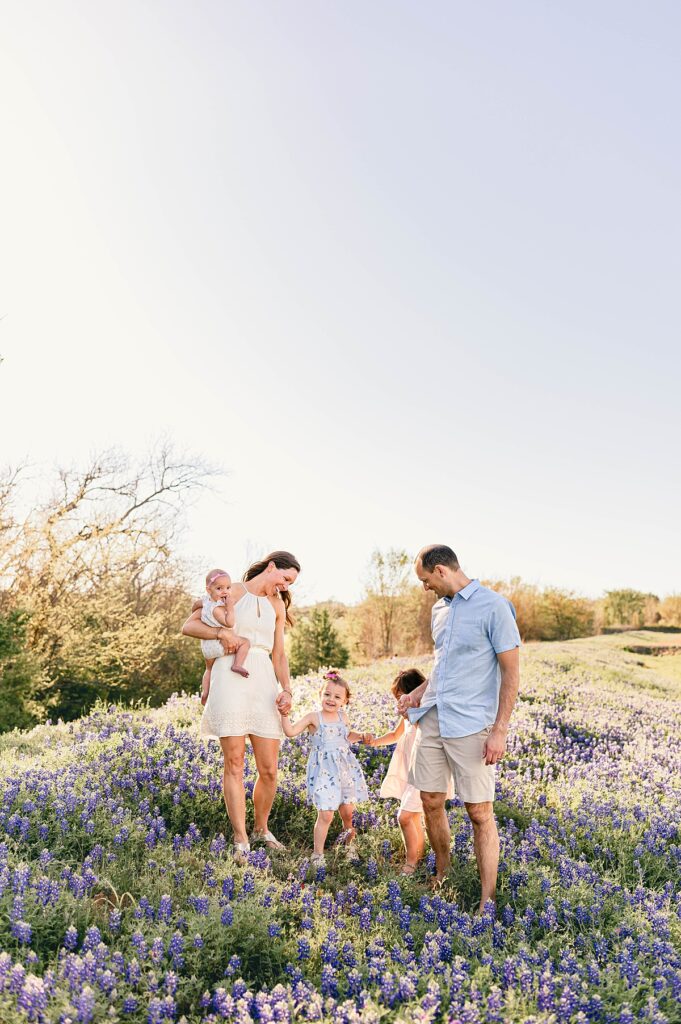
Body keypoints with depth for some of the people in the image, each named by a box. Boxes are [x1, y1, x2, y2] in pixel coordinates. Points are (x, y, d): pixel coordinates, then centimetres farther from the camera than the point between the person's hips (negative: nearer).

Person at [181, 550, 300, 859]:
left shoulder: (278, 605, 19)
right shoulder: (231, 592, 5)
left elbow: (279, 654, 16)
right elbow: (188, 626, 2)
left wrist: (286, 689, 0)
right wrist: (220, 632, -15)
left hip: (264, 683, 4)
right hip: (230, 678, -4)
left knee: (269, 769, 3)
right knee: (234, 764, -5)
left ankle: (261, 829, 25)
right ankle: (241, 840, 3)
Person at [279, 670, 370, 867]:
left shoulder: (342, 716, 6)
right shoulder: (313, 717, -9)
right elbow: (291, 731, -16)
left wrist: (360, 736, 10)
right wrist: (285, 714, -24)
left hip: (345, 768, 5)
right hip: (324, 771, -5)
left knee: (347, 809, 14)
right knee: (325, 814, -9)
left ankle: (349, 831, 49)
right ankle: (318, 854, 6)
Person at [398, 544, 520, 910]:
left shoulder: (494, 606, -11)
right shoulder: (439, 608, 13)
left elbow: (511, 672, -12)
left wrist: (499, 730, -16)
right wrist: (417, 693, 12)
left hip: (470, 725, -7)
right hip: (432, 718, 7)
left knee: (480, 812, -1)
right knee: (431, 803, 12)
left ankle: (487, 900, 8)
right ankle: (441, 876, 32)